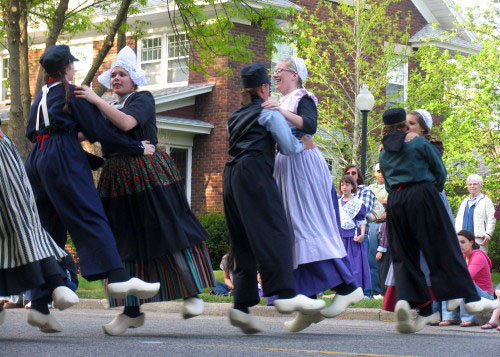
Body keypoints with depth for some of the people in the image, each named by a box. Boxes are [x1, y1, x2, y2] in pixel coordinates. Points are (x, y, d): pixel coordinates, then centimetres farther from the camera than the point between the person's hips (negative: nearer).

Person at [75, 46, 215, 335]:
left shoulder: (143, 99, -1)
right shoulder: (111, 107, 20)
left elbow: (126, 123, -19)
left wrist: (96, 100, -15)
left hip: (148, 174, -6)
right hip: (118, 179, 6)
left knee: (167, 230, -6)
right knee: (126, 242, 3)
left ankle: (192, 293, 5)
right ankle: (132, 310, 5)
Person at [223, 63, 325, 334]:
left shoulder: (234, 117, 25)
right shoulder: (269, 113, 5)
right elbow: (289, 148, 3)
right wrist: (304, 144, 22)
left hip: (231, 177, 7)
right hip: (255, 173, -7)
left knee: (243, 240, 4)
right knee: (273, 231, -14)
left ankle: (242, 304, -7)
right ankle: (285, 294, -27)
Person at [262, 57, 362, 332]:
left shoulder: (303, 98, -2)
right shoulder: (282, 102, 21)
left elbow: (310, 125, -20)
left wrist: (282, 112, -25)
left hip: (303, 164, -8)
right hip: (285, 165, 8)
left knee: (308, 225, -13)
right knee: (294, 228, 3)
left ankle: (347, 287, -10)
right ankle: (309, 304, 2)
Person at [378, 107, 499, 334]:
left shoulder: (383, 154, 15)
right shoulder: (418, 143, 3)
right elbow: (440, 170, 7)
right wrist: (435, 188, 24)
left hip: (395, 202, 4)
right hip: (422, 195, -4)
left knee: (404, 254, 4)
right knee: (442, 248, -2)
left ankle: (405, 299, -18)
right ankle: (470, 298, 0)